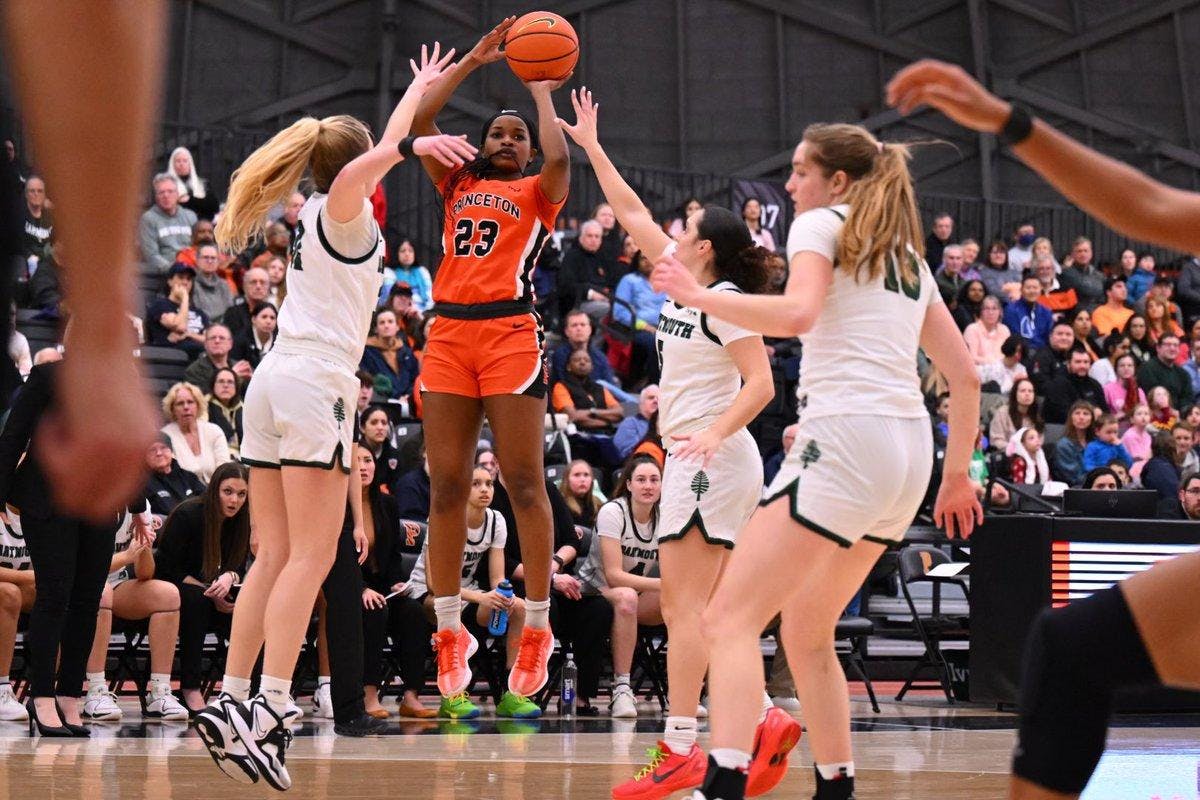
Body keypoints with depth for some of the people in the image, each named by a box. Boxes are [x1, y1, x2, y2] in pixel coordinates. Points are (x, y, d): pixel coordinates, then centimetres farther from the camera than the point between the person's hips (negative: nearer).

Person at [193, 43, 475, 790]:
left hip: (273, 381, 8)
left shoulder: (322, 211, 21)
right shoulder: (342, 211, -2)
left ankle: (231, 702, 1)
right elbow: (364, 164, -28)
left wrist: (421, 87, 44)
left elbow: (378, 152, 37)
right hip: (316, 384, -8)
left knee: (276, 556, 5)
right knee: (310, 558, -10)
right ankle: (269, 707, -18)